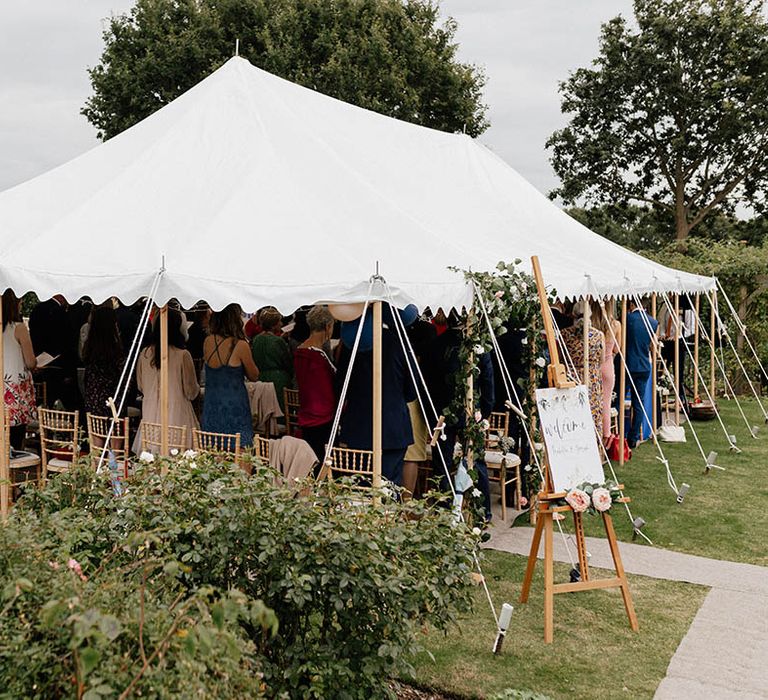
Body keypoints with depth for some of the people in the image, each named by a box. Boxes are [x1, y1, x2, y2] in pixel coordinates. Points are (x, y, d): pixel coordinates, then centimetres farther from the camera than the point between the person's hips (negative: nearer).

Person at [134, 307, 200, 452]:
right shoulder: (182, 355, -12)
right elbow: (191, 392, -5)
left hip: (150, 414, 4)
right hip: (177, 415, -4)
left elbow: (140, 386, 12)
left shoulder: (145, 354, 0)